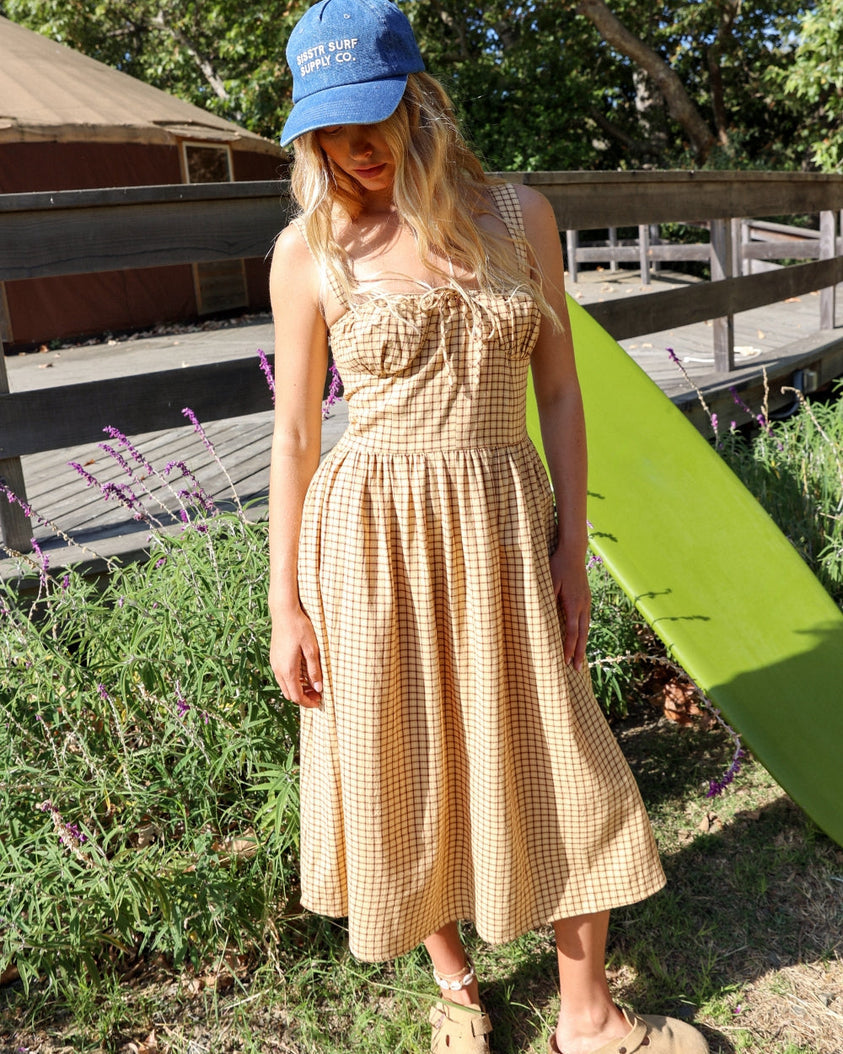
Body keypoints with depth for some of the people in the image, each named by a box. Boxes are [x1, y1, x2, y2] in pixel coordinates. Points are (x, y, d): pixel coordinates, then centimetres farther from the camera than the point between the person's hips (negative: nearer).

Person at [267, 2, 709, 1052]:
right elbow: (294, 432, 0)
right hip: (373, 541, -1)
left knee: (559, 772, 9)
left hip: (505, 532, 2)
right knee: (405, 774, 11)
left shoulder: (518, 215, 2)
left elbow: (559, 389, 5)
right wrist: (286, 605, -2)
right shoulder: (311, 249, -3)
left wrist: (572, 550, 0)